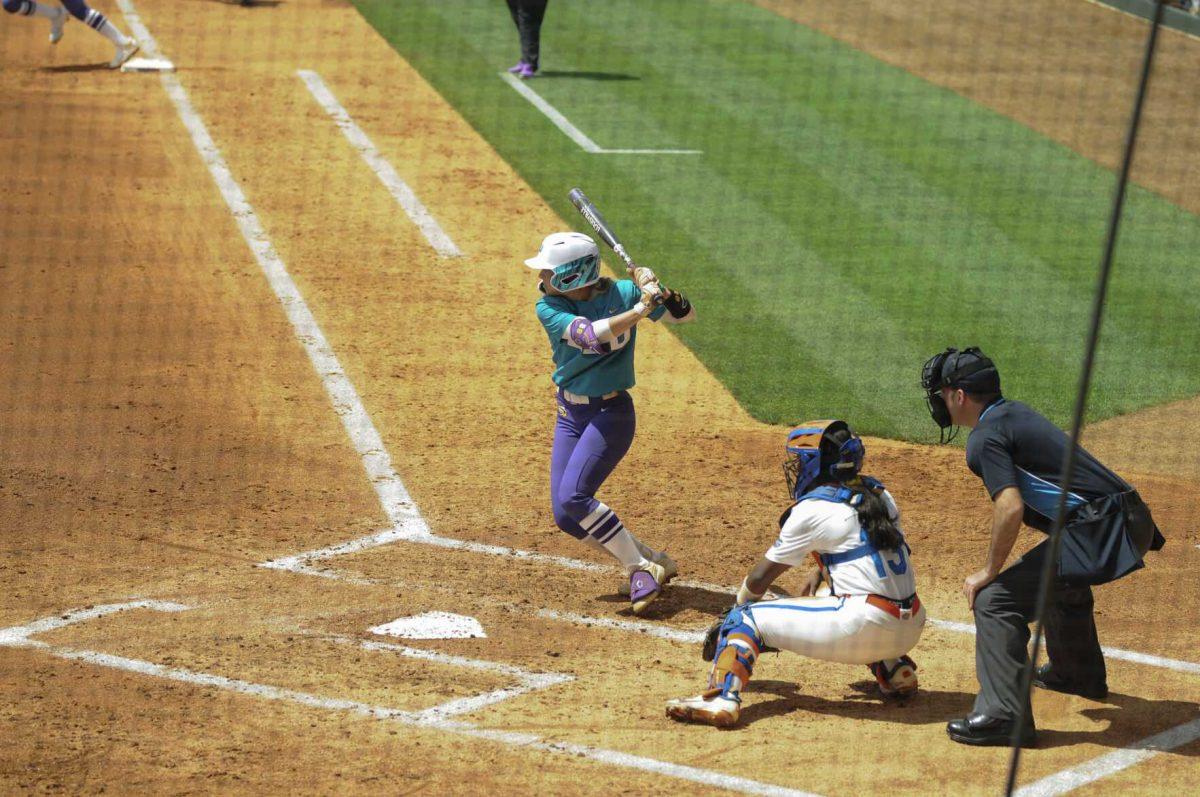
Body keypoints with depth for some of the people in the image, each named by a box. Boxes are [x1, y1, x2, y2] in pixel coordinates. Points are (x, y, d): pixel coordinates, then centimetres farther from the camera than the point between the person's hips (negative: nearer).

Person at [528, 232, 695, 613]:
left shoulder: (621, 293, -12)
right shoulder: (549, 308, -9)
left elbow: (685, 314, -3)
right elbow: (590, 335, -26)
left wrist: (659, 293, -24)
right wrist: (640, 309, -31)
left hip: (610, 413, -5)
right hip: (569, 414, 5)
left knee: (573, 497, -21)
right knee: (566, 516, 1)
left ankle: (642, 568, -9)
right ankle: (652, 561, 15)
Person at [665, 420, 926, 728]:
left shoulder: (812, 510, -4)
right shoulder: (879, 494, 14)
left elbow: (759, 579, 5)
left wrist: (737, 606, 23)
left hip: (865, 628, -7)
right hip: (911, 629, 7)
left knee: (745, 618, 0)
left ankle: (721, 698, -20)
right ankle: (893, 667, 24)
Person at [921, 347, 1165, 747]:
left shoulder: (985, 437, -10)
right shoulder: (1015, 412, 19)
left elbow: (1010, 507, -21)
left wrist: (989, 572, -10)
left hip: (1097, 531, -10)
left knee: (996, 599, -13)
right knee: (1063, 579, 38)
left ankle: (1004, 715, -21)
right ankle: (1078, 673, 59)